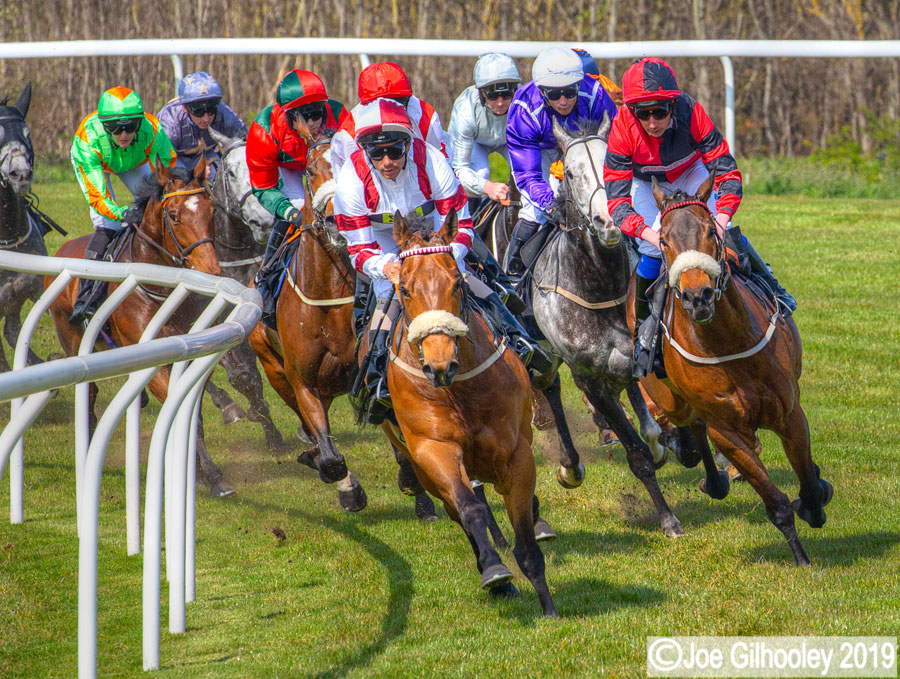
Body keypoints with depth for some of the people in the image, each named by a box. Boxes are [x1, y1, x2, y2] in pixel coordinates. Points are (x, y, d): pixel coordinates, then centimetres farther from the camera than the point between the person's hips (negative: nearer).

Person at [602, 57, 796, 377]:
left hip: (690, 172, 1)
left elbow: (726, 171, -33)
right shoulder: (623, 128, -37)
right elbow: (617, 200, -36)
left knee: (724, 232, -16)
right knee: (653, 250, -18)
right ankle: (642, 328, -1)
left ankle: (770, 287, 7)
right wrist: (650, 234, -53)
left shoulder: (691, 113, -37)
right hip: (645, 181, -1)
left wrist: (721, 220, -50)